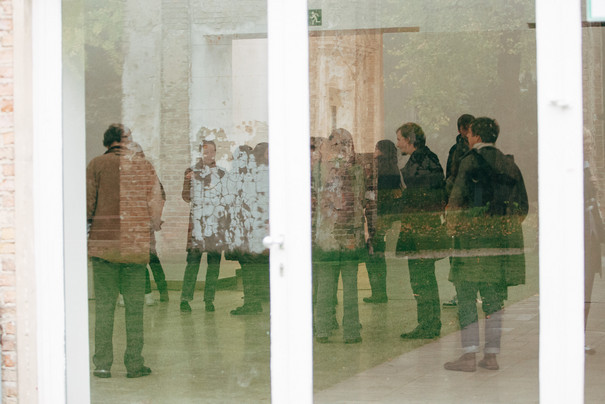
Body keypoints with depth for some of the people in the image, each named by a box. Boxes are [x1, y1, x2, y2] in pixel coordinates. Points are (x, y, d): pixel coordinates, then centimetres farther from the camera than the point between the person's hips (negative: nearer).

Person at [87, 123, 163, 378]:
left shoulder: (97, 164, -1)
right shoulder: (144, 166, 4)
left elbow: (87, 202, -3)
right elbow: (156, 206, 3)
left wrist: (87, 227, 13)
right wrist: (151, 227, 20)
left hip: (103, 241, -1)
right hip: (136, 244, 1)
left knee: (104, 304, 3)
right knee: (134, 305, 5)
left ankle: (102, 364, 2)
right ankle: (134, 364, 5)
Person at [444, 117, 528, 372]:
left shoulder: (471, 161, -7)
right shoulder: (509, 164, 11)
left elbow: (457, 199, -11)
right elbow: (522, 206, 13)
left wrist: (452, 226, 3)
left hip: (473, 236, -6)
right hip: (504, 240, 6)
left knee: (466, 296, -2)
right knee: (495, 298, 10)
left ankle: (469, 355, -6)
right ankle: (492, 355, 10)